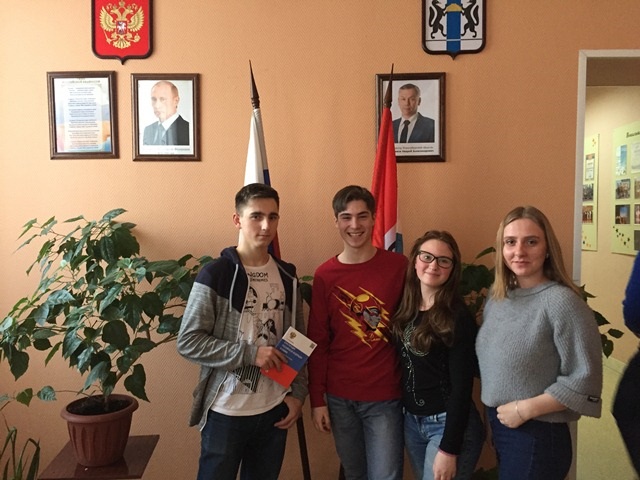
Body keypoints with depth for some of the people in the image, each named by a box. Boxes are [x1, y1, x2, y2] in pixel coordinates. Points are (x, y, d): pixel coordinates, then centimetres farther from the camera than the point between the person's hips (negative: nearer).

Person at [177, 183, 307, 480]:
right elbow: (188, 342, -14)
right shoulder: (215, 274, -11)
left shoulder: (287, 277, 4)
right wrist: (249, 353, -20)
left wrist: (297, 393, 3)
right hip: (226, 411, -4)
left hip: (274, 409, 4)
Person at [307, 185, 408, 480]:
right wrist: (317, 400, 0)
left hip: (385, 398, -2)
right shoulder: (324, 275, -1)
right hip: (339, 397, 2)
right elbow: (318, 343, 1)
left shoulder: (398, 266, -6)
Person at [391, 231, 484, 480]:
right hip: (411, 420, 6)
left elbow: (461, 387, -17)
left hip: (448, 423, -6)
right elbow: (404, 366, 6)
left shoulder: (458, 317, -16)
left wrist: (449, 448, -17)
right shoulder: (405, 308, 2)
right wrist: (408, 415, -1)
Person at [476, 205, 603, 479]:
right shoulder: (497, 298, 3)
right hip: (498, 426, 7)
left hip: (537, 435, -6)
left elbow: (584, 381, -20)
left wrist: (525, 409, -18)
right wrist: (496, 412, 1)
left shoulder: (561, 301, -18)